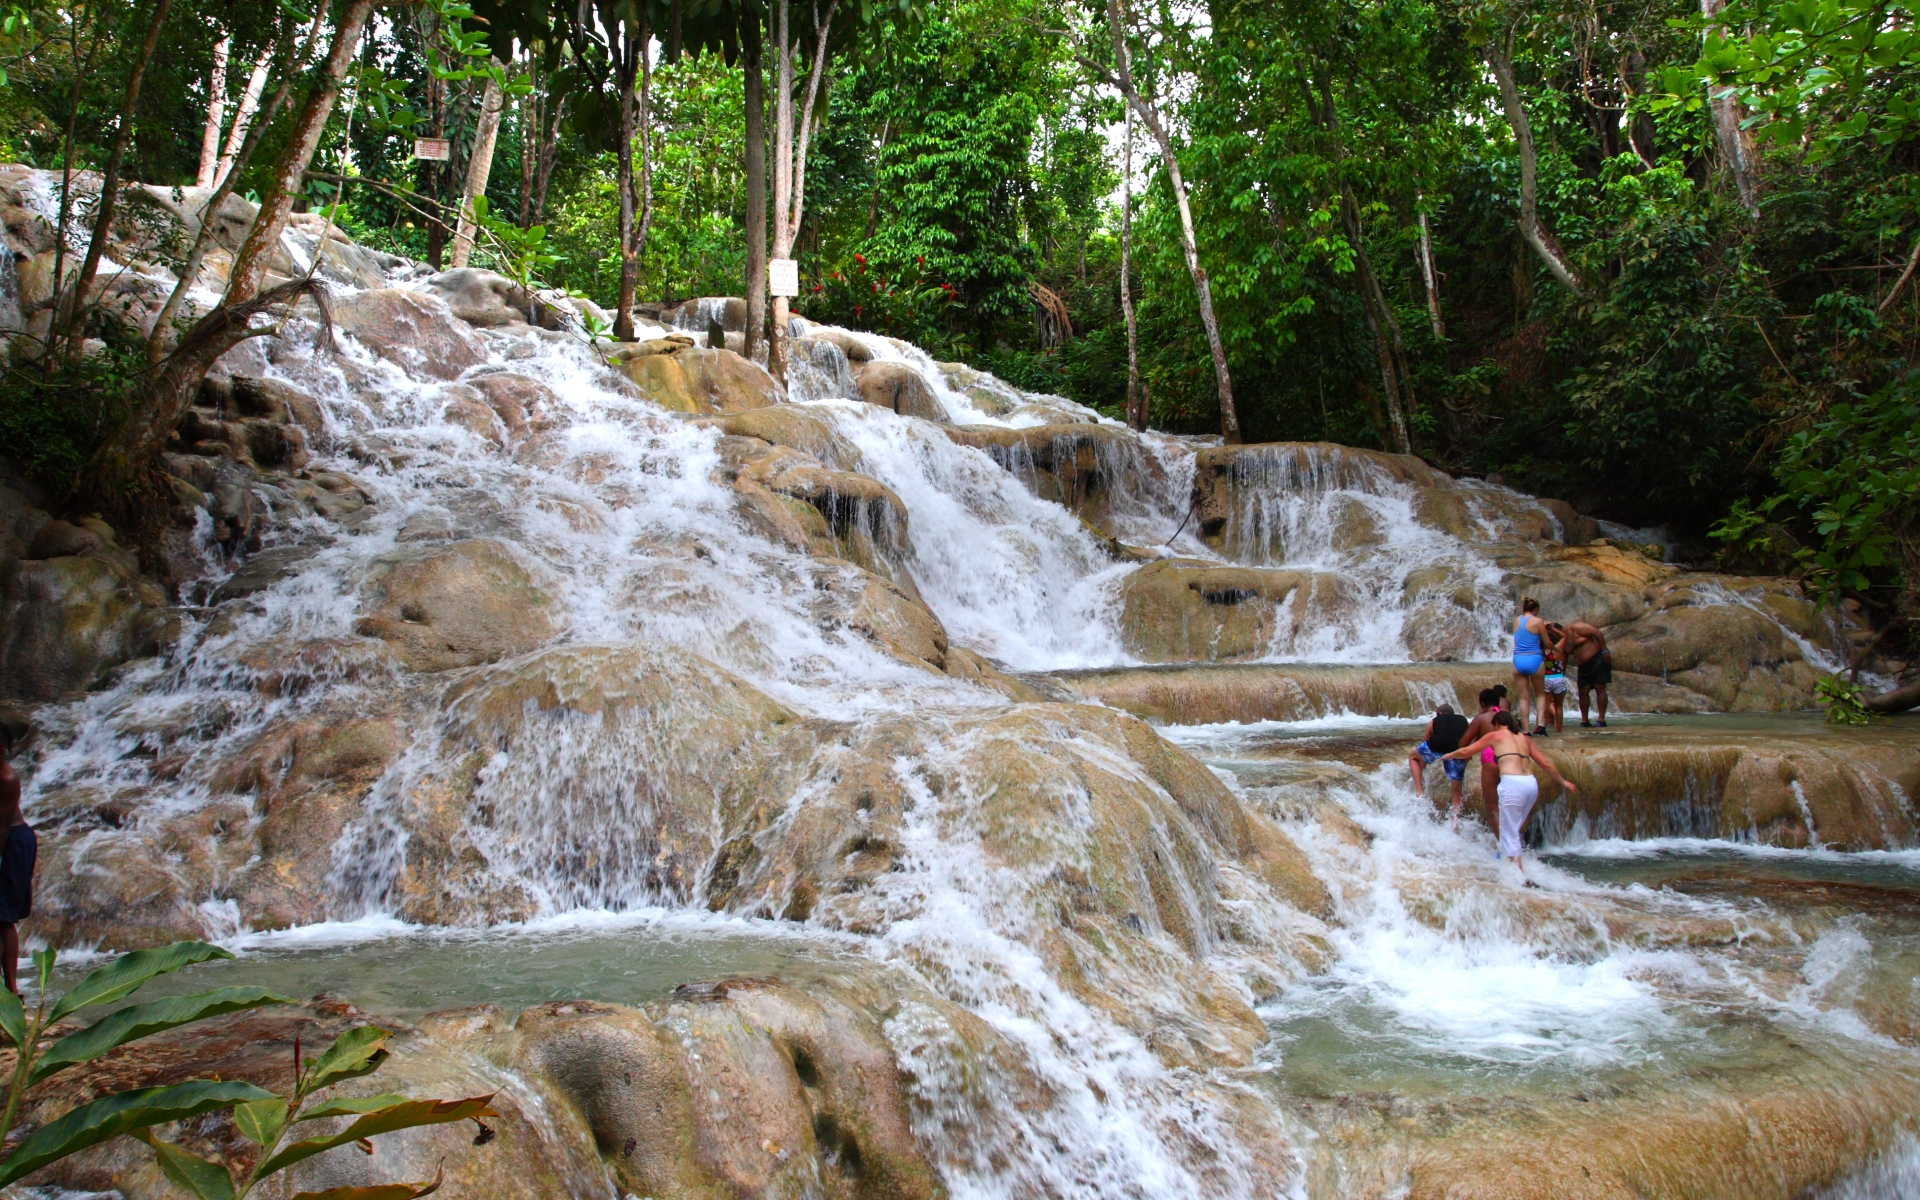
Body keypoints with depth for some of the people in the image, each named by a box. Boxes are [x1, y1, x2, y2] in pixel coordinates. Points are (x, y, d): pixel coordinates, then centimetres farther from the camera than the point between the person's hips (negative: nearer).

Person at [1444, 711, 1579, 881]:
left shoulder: (1496, 735, 12)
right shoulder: (1524, 738, 24)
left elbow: (1465, 752, 15)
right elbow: (1546, 764, 26)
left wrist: (1447, 756, 33)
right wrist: (1563, 781, 38)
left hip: (1512, 784, -6)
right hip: (1532, 784, 6)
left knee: (1509, 835, 0)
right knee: (1513, 831, 19)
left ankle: (1522, 877, -7)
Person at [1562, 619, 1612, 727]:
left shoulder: (1574, 628, -14)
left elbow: (1597, 633, -17)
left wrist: (1604, 651, -20)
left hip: (1598, 659, -7)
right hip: (1583, 666, 7)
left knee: (1600, 688, -8)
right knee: (1583, 692, 0)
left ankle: (1602, 720, -8)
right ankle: (1584, 721, 6)